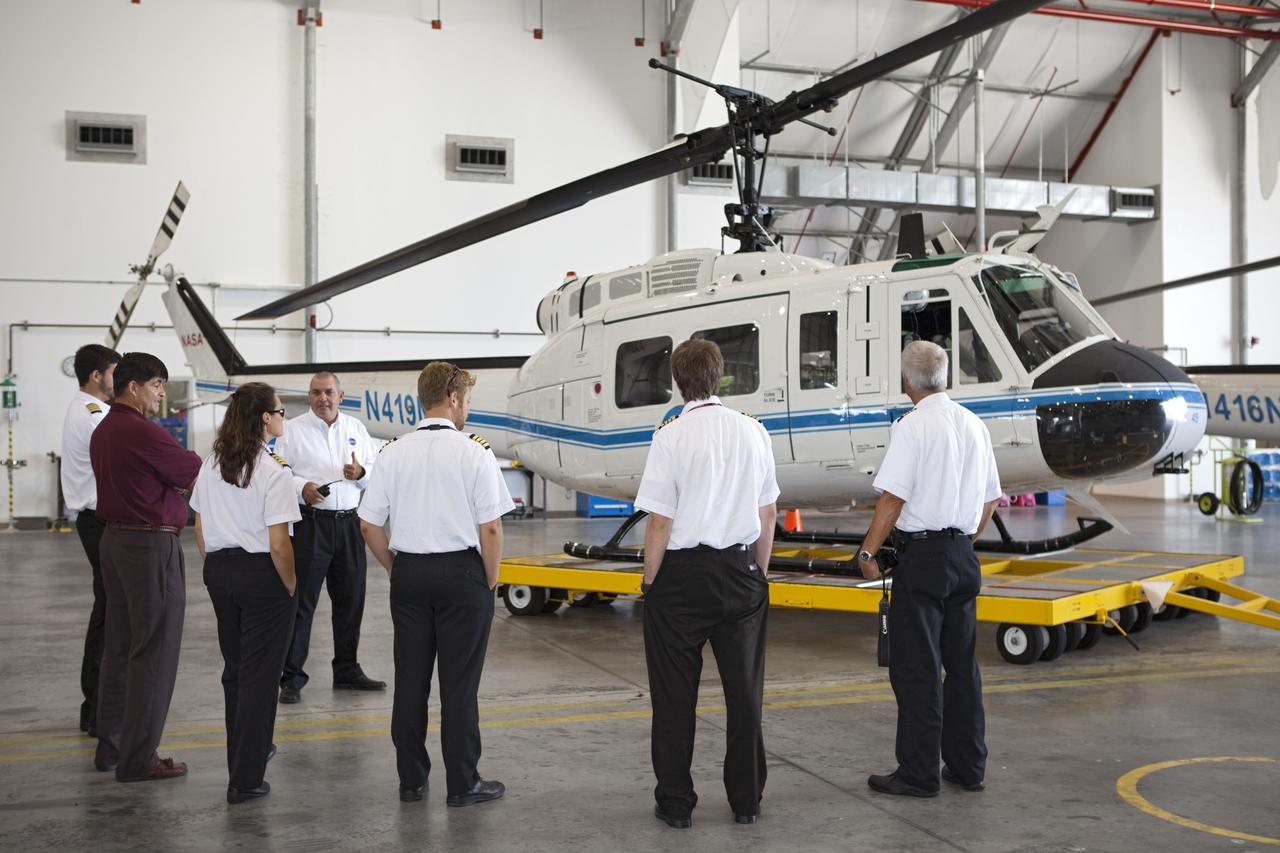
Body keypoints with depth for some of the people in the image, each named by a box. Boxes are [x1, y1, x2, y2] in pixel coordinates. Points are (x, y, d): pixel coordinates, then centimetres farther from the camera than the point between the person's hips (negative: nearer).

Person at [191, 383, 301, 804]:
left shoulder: (211, 465, 4)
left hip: (219, 571, 7)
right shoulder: (273, 472, -17)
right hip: (261, 574, -7)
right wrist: (290, 585, -6)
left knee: (234, 669, 21)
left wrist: (215, 569, 18)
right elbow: (278, 545, -19)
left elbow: (200, 529, 10)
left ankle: (246, 751, 38)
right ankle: (246, 780, 4)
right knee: (260, 674, 2)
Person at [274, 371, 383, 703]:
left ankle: (347, 670, 24)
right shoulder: (293, 430, 1)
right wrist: (302, 488, -22)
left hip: (349, 523, 4)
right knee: (302, 601, -4)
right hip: (310, 523, -4)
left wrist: (361, 473, -9)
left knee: (350, 600, 11)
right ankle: (291, 677, 2)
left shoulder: (356, 428, 12)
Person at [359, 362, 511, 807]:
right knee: (459, 683, 3)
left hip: (409, 573, 4)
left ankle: (411, 779, 19)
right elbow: (491, 528, -11)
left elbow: (369, 524, 3)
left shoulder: (394, 453, 2)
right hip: (461, 571, -4)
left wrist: (395, 569, 15)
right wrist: (490, 581, 1)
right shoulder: (474, 452, -10)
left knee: (410, 679, 11)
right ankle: (462, 783, 10)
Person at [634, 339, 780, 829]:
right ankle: (746, 800, 20)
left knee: (675, 696, 7)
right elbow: (768, 514, 7)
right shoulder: (753, 431, 2)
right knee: (744, 691, 12)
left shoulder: (672, 436, -12)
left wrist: (650, 582, -1)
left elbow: (660, 522, -13)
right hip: (739, 569, 4)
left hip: (683, 573, -4)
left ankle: (676, 803, 15)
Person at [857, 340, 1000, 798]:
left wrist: (868, 551, -9)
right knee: (962, 664, 14)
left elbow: (893, 498, -17)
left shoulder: (912, 426, -12)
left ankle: (918, 774, 4)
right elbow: (990, 498, 15)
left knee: (916, 669, -1)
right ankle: (967, 767, 21)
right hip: (963, 554, 7)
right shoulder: (974, 425, 9)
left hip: (922, 554, -7)